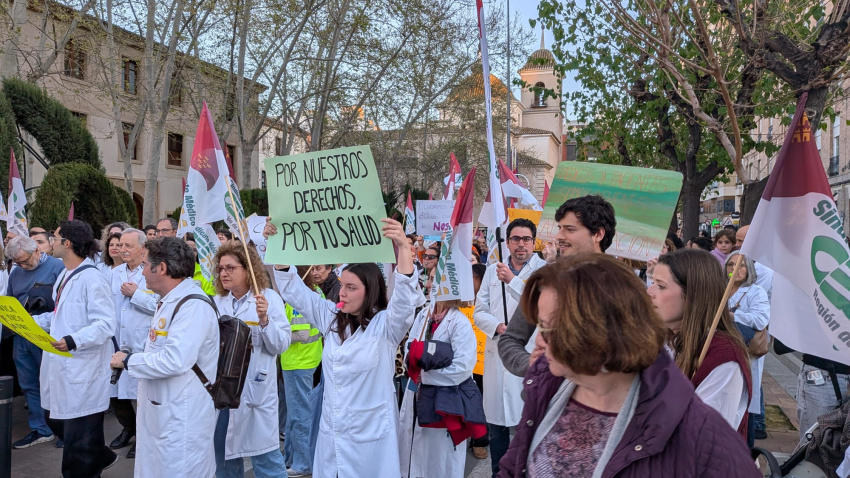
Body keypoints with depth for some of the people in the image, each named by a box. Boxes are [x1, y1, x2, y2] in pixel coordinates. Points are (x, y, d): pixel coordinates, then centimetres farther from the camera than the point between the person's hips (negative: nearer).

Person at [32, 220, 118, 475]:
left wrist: (74, 341, -34)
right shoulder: (64, 276, 12)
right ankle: (101, 456, 39)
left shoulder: (92, 278, -17)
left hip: (83, 367, -10)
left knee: (79, 435, 1)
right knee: (56, 419, 21)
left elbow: (106, 324, -23)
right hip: (60, 364, 10)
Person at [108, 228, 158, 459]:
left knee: (139, 395, 1)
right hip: (117, 343, 7)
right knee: (115, 392, 16)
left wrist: (136, 294, -16)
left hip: (141, 346, -6)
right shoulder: (116, 273, 11)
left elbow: (160, 306, -19)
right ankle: (128, 428, 37)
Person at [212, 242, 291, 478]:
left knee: (265, 456, 0)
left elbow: (281, 345, -12)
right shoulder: (217, 302, 7)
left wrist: (264, 319, -24)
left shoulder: (269, 298, -6)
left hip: (255, 389, -5)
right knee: (222, 451, 17)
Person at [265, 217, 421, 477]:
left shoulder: (386, 324, -12)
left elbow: (406, 296, -30)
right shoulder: (331, 317, 5)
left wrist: (403, 246, -45)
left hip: (370, 434, -5)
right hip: (332, 432, 5)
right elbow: (293, 289, 8)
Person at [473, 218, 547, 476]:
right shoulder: (493, 270, 10)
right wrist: (498, 326, -10)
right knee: (496, 422, 13)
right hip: (498, 354, 4)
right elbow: (479, 312, 9)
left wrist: (512, 280, -22)